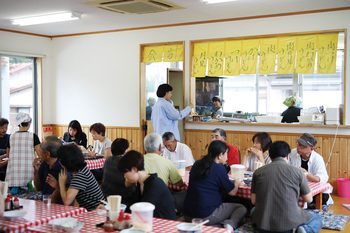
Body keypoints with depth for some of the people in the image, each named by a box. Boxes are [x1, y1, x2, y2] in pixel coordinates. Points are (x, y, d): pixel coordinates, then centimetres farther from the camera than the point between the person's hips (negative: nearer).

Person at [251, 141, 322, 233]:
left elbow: (253, 201, 8)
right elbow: (308, 199, 8)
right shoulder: (297, 171, -3)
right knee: (316, 219, 28)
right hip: (289, 223, -2)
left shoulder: (258, 172, 2)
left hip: (263, 223, 2)